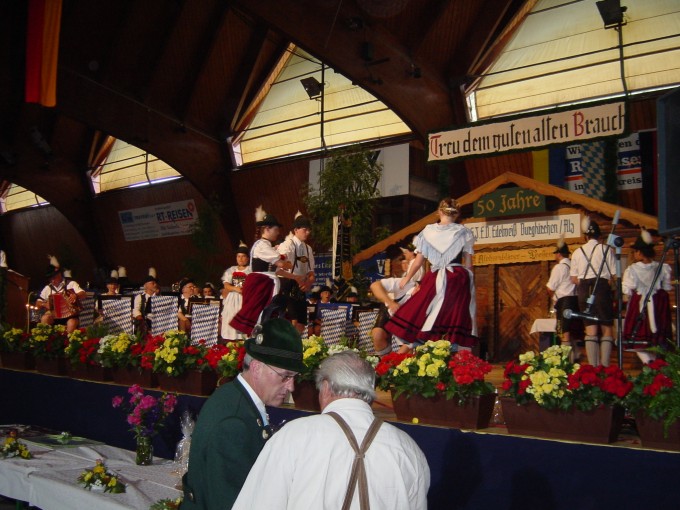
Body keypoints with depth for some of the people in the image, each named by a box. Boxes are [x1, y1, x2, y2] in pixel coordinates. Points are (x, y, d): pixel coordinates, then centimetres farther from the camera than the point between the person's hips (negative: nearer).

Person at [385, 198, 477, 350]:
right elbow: (468, 264, 3)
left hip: (435, 280, 1)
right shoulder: (464, 232, 3)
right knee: (457, 320, 1)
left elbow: (419, 261, 7)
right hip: (458, 280, 0)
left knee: (419, 316, 7)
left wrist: (407, 278, 20)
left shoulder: (428, 231, 5)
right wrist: (467, 280, 18)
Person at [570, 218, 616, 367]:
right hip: (602, 288, -3)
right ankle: (605, 365, -5)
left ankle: (593, 366, 2)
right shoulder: (606, 249, -1)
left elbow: (574, 279, 6)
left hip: (584, 289, 3)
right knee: (607, 327, 3)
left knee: (590, 328, 5)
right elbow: (614, 274, -4)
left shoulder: (577, 252, 8)